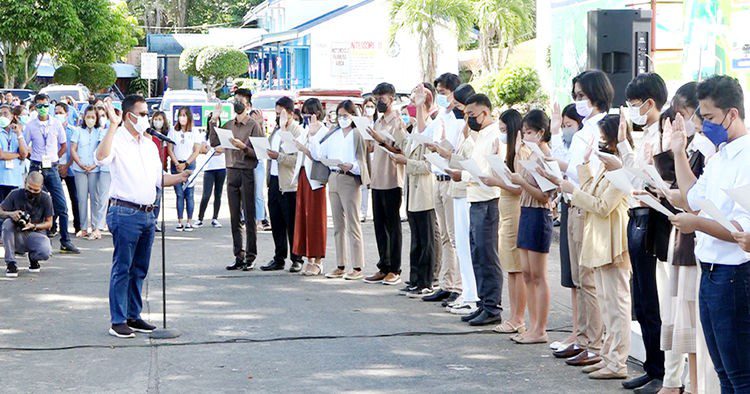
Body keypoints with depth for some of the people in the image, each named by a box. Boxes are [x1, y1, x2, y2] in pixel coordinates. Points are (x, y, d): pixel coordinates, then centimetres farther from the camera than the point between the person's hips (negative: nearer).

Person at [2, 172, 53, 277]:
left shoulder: (45, 198, -8)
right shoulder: (15, 194, -8)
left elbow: (49, 223, -2)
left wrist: (34, 226, -21)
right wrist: (11, 214, -25)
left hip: (36, 234, -1)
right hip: (17, 235, 1)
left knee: (46, 252, -34)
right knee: (7, 223, -32)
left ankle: (33, 258, 9)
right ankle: (10, 264, -21)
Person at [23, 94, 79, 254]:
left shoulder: (56, 123, 3)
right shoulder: (30, 125, 0)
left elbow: (64, 145, 12)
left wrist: (54, 158, 7)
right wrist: (34, 157, -1)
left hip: (52, 169, 1)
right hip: (37, 168, -1)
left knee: (61, 206, -2)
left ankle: (65, 242, 4)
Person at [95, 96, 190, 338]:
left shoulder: (149, 144, 17)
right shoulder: (117, 140, -8)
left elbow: (158, 179, 23)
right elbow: (101, 158, -31)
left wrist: (180, 177, 6)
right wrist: (113, 125, -31)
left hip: (147, 214, 8)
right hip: (125, 213, -8)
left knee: (140, 269, 12)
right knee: (122, 268, -4)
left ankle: (133, 316, 21)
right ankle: (117, 321, 0)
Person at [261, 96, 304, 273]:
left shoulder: (298, 131, -9)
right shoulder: (276, 130, 17)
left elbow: (299, 159, -19)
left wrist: (279, 156, -23)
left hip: (289, 184, -8)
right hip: (274, 180, 8)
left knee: (292, 224, -1)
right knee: (276, 223, 10)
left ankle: (297, 260, 7)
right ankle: (279, 258, 18)